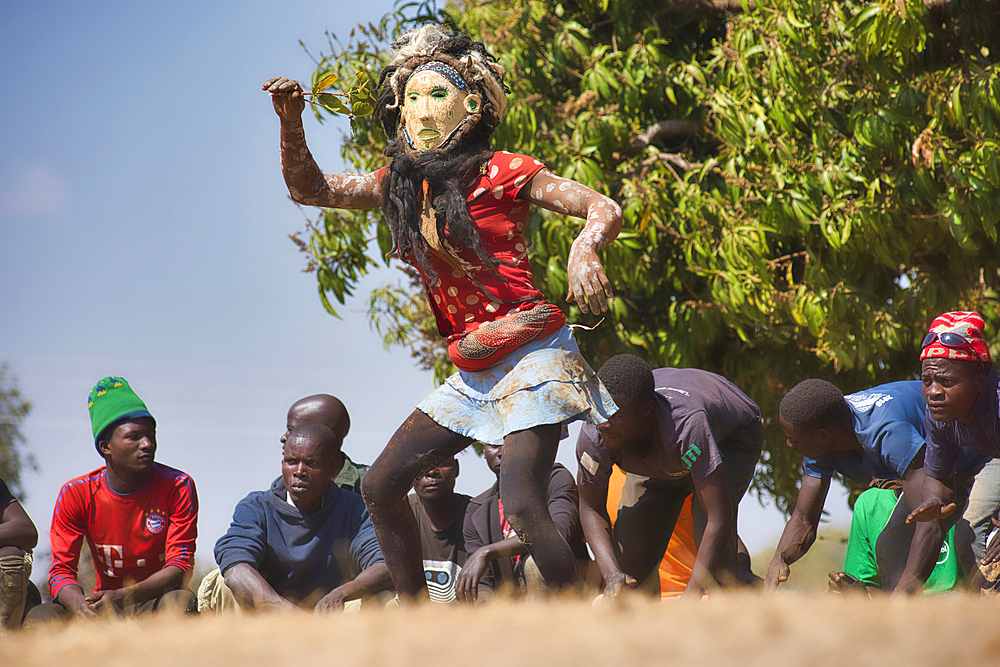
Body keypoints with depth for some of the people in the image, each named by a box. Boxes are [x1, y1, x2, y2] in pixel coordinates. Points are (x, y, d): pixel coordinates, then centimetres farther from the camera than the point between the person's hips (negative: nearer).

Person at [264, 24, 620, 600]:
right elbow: (309, 188, 13)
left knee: (522, 506, -21)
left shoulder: (498, 173, -7)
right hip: (473, 374, 8)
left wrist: (584, 249, -34)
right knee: (381, 486, 3)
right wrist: (290, 122, -5)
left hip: (533, 356, -8)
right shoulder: (401, 184, 12)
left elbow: (606, 210, -11)